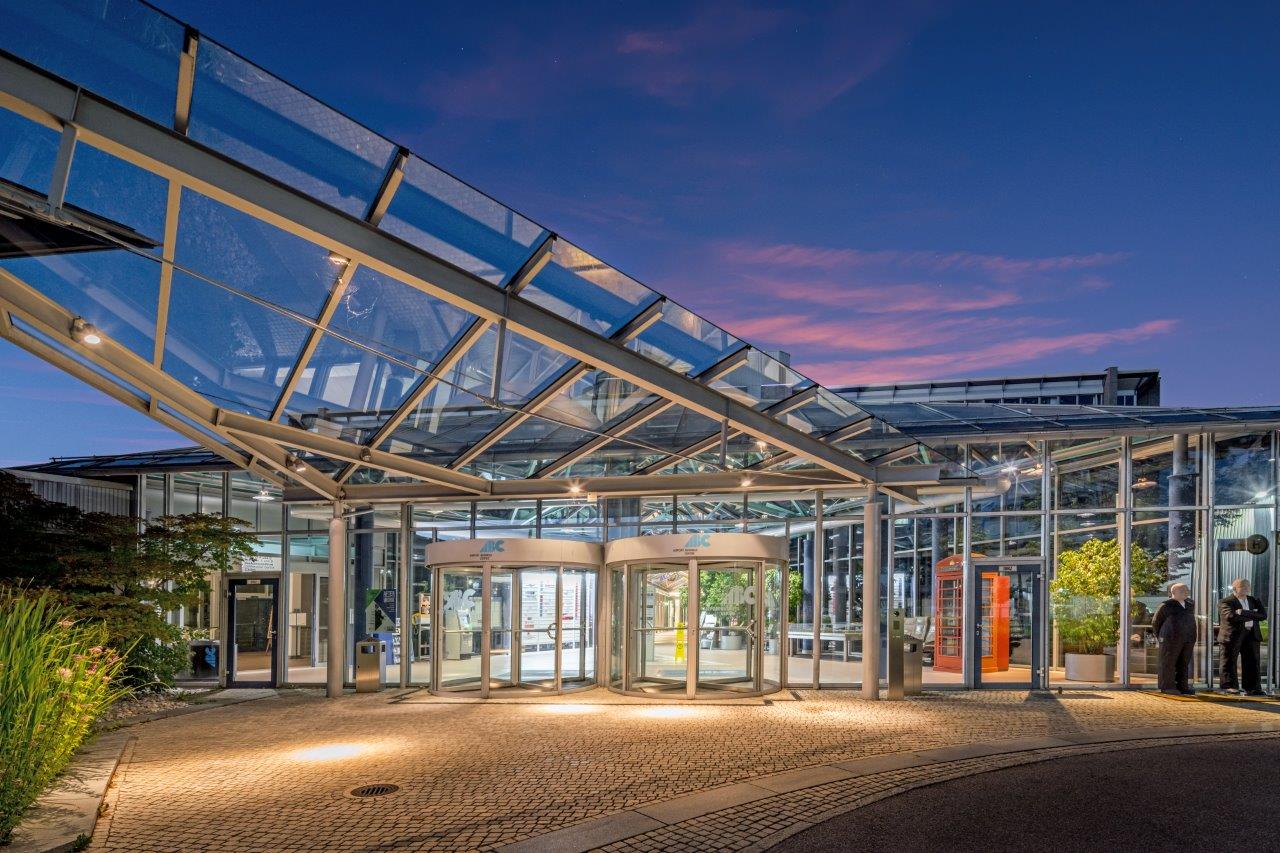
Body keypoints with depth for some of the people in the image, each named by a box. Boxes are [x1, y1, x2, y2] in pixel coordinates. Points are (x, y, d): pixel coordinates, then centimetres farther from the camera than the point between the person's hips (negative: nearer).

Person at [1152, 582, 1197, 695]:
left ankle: (1182, 686, 12)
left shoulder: (1190, 605, 13)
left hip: (1188, 639, 6)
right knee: (1168, 663, -3)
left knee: (1184, 664, 6)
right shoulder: (1166, 606, -4)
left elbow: (1190, 622, 23)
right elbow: (1156, 622, 4)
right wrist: (1160, 637, 10)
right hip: (1171, 639, -6)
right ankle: (1167, 687, -1)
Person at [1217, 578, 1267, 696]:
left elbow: (1263, 615, 1)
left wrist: (1244, 613, -13)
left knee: (1252, 663, 4)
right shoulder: (1225, 602, -3)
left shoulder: (1254, 601, 16)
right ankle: (1229, 686, 8)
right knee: (1230, 662, 0)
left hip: (1252, 635, 5)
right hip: (1232, 635, -5)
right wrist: (1252, 616, -9)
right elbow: (1232, 616, -20)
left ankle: (1253, 688, 8)